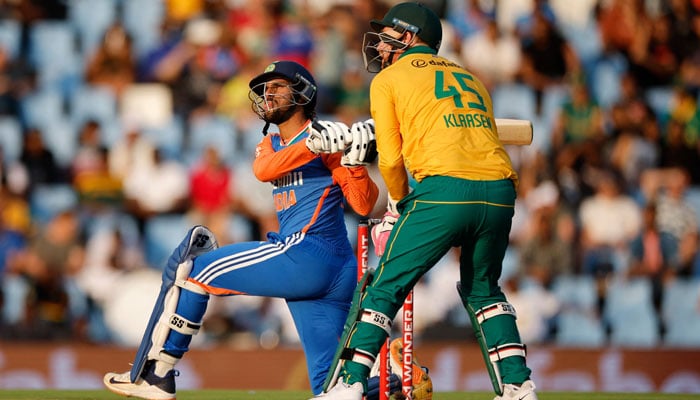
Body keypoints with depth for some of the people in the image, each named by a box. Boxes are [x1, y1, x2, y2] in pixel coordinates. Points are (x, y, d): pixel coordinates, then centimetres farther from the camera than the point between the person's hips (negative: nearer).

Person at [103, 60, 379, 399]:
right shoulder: (269, 145, 24)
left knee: (195, 270, -4)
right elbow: (263, 169, -2)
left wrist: (354, 161, -25)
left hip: (308, 252, -8)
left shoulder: (328, 136, 0)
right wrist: (311, 145, -19)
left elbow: (364, 205, -7)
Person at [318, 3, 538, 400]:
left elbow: (391, 159, 6)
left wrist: (399, 203, 24)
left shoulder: (389, 79, 14)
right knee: (483, 291, 25)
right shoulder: (470, 79, 29)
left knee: (385, 288, 5)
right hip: (500, 191, 5)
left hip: (444, 188, -5)